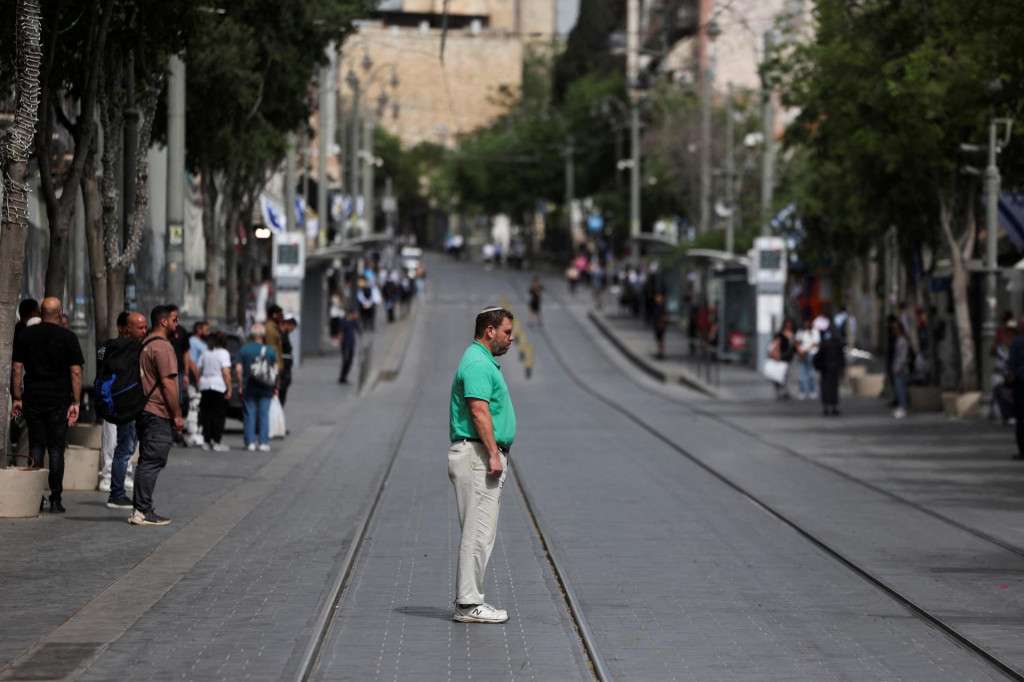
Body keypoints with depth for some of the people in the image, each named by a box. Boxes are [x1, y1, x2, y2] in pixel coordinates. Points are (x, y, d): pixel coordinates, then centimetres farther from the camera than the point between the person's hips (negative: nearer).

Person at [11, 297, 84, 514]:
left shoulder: (26, 335, 4)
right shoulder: (68, 337, -3)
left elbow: (16, 368, 4)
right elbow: (76, 372, -6)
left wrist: (17, 398, 9)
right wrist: (75, 402, -4)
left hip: (32, 399, 2)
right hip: (59, 402, -2)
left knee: (36, 447, 7)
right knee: (56, 449, 2)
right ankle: (55, 500, 0)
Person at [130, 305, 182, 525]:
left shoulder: (145, 344, 17)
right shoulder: (162, 347, -14)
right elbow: (168, 383, -18)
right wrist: (177, 415, -14)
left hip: (145, 411, 10)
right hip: (158, 414, -10)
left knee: (148, 461, 13)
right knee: (152, 462, -9)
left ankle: (140, 509, 15)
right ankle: (142, 511, -10)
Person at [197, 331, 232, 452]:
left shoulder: (205, 354, 13)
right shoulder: (224, 353, -6)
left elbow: (199, 371, 13)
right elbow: (226, 373, -13)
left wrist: (199, 385, 18)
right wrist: (229, 389, -10)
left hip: (205, 386, 5)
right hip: (219, 387, -5)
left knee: (206, 415, 8)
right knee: (218, 415, -2)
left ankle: (206, 442, 9)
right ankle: (216, 442, -3)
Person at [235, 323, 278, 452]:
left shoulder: (244, 349, -2)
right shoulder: (270, 351, -1)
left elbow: (238, 369, -5)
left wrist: (240, 385, 2)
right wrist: (275, 387, 6)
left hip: (248, 388, 0)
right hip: (266, 388, 0)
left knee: (249, 414, 5)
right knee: (264, 415, 4)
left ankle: (250, 443, 2)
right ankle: (264, 443, 2)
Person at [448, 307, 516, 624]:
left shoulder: (484, 362, 20)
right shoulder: (478, 364, -14)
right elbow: (479, 411, -22)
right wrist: (494, 454, -24)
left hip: (484, 458, 11)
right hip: (478, 456, -11)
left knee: (482, 532, 12)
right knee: (478, 531, -10)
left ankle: (469, 599, 15)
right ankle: (468, 604, -9)